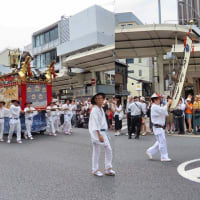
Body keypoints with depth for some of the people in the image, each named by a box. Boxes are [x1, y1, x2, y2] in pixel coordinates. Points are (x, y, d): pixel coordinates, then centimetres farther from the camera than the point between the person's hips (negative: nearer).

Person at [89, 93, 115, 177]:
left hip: (103, 131, 8)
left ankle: (108, 169, 18)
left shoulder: (102, 109, 12)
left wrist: (104, 133, 17)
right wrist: (99, 135, -25)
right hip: (96, 132, -8)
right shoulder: (94, 110, -14)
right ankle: (95, 170, 19)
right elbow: (95, 123, -21)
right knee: (97, 151, 2)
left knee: (108, 149, 6)